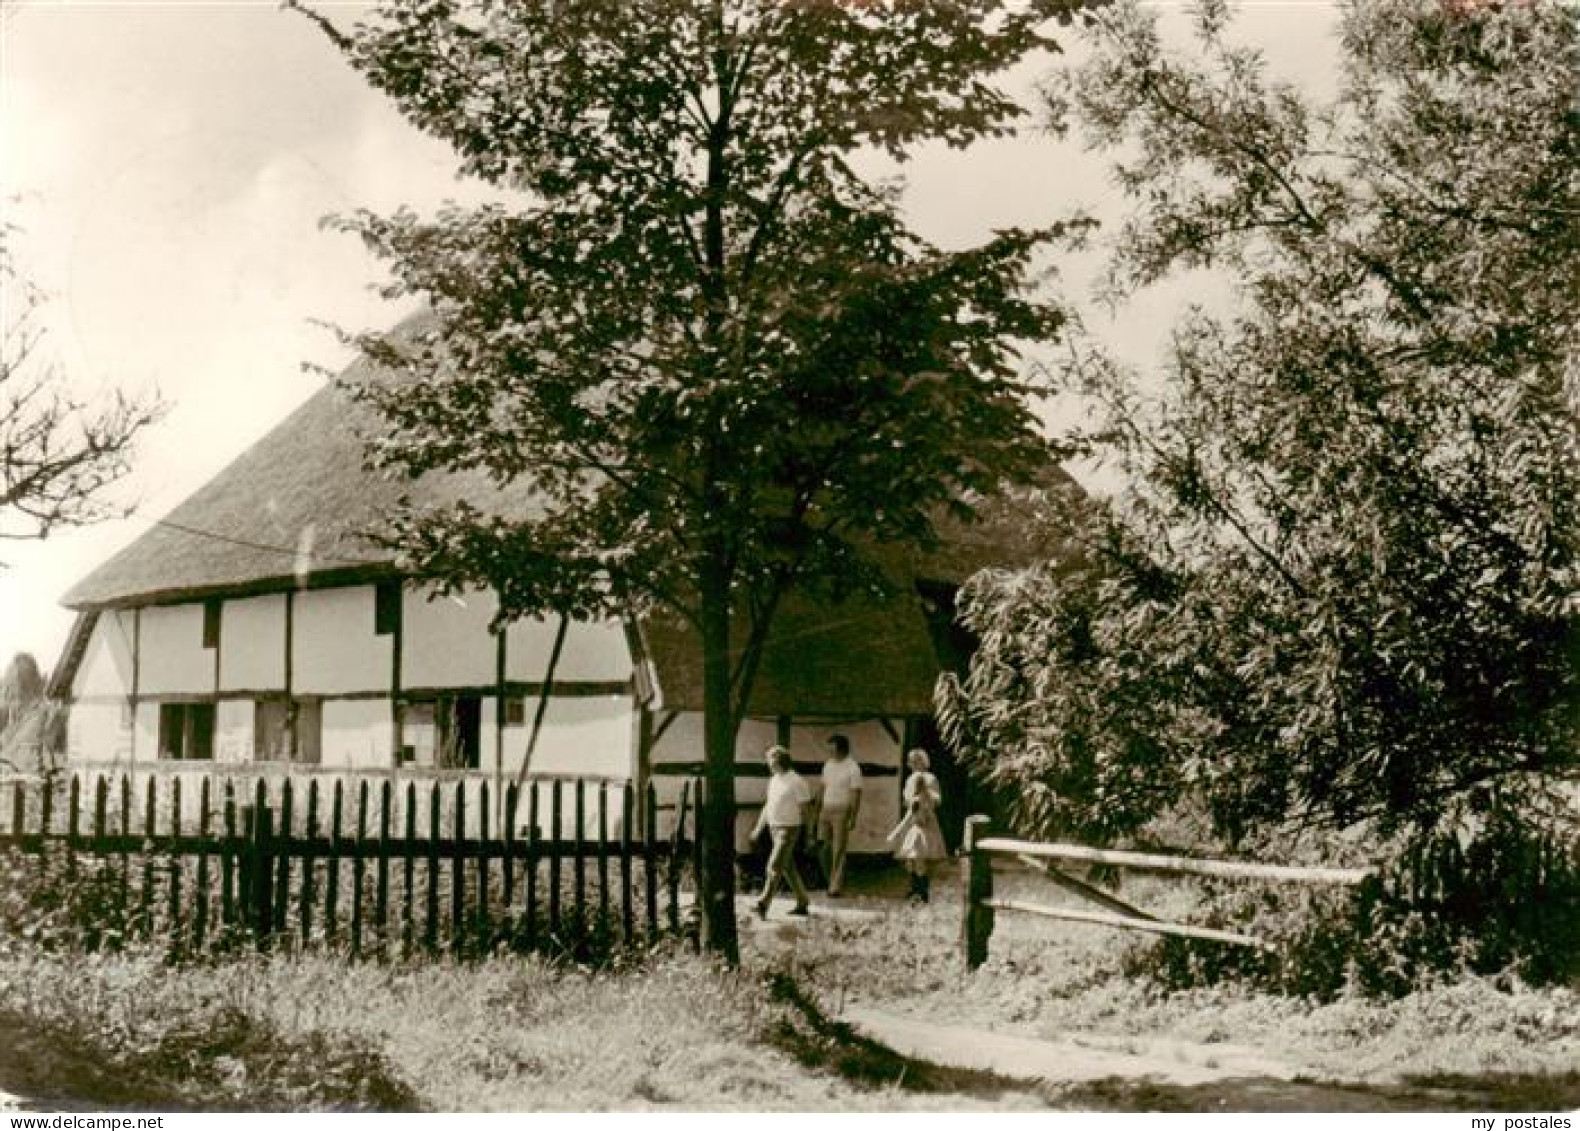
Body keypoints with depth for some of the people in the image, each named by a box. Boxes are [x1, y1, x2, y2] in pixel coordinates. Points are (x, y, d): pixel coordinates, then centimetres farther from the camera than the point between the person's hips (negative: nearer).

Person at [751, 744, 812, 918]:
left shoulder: (797, 782, -13)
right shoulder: (774, 780, 10)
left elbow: (806, 809, -10)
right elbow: (768, 806, 18)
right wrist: (759, 828, 16)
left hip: (789, 830, -8)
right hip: (774, 827, 8)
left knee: (774, 865, -14)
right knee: (787, 868, 13)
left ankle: (763, 904, -18)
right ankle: (802, 903, 23)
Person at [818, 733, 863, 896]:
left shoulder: (853, 768, -11)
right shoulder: (828, 765, 10)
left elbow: (856, 794, -13)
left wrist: (853, 818, -18)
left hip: (842, 812, -6)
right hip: (827, 810, 6)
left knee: (839, 850, -4)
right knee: (823, 849, 2)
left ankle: (836, 886, 1)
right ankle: (832, 881, 18)